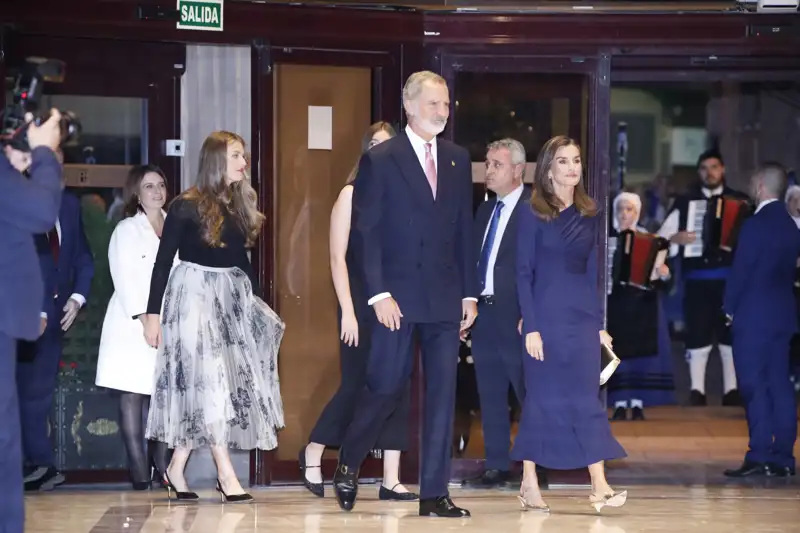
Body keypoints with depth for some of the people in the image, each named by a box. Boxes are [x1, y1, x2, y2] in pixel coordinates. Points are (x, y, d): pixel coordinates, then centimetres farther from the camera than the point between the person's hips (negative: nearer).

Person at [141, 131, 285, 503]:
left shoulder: (240, 205, 11)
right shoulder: (187, 206, -7)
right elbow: (163, 261, -6)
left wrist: (257, 300, 11)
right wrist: (152, 312, -10)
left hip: (232, 297, 7)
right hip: (194, 295, -7)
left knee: (216, 384, 4)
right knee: (208, 382, -8)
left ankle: (176, 469, 12)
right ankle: (226, 474, -8)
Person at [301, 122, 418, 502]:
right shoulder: (353, 193, -2)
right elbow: (338, 257, -4)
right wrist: (347, 311, -10)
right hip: (361, 304, -4)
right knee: (356, 385, 0)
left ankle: (391, 480, 5)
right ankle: (312, 452, 24)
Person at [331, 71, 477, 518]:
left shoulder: (458, 159, 11)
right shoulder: (380, 159, -3)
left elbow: (464, 230, 13)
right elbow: (367, 233, -6)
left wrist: (470, 293, 8)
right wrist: (379, 294, -13)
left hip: (446, 297, 4)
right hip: (398, 296, -4)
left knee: (443, 393, 2)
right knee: (387, 386, -1)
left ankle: (435, 493, 6)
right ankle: (349, 464, 24)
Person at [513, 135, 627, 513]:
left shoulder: (591, 215, 9)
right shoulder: (533, 214, -4)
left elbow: (592, 272, 13)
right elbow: (523, 273, -6)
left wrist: (599, 323, 9)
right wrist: (530, 326, -13)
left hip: (583, 315, 4)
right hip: (546, 314, -4)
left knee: (586, 398, 0)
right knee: (541, 398, 1)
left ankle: (600, 487, -4)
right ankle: (529, 484, 10)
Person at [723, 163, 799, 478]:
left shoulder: (756, 225, -13)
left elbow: (740, 270, -13)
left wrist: (730, 308, 0)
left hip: (753, 315, -8)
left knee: (754, 387, -6)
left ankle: (759, 457, -9)